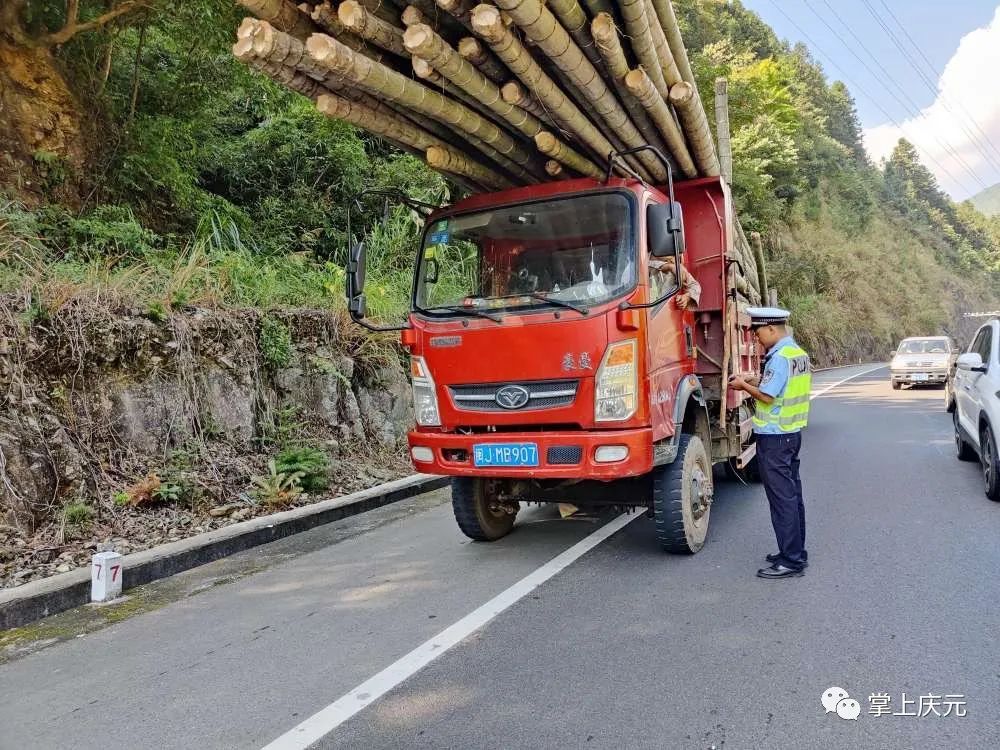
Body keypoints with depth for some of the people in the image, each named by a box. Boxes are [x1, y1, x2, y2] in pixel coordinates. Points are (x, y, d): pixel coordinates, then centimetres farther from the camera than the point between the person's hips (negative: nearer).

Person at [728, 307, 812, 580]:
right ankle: (796, 552, 26)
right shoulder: (799, 353, 11)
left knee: (781, 498, -4)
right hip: (792, 432, 10)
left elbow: (767, 396, -21)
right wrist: (756, 381, 10)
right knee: (792, 494, 16)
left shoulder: (780, 357, -19)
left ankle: (791, 561, 1)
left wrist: (744, 386, -5)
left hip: (774, 437, -10)